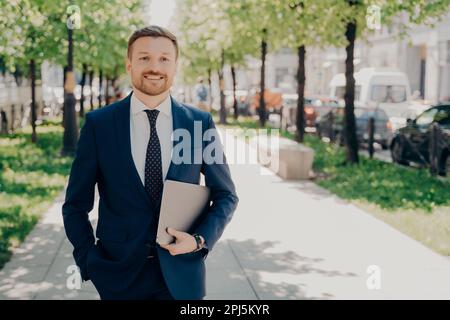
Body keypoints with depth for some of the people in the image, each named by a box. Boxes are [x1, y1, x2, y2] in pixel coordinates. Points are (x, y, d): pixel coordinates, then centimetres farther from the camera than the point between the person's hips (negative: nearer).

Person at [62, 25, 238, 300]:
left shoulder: (201, 123, -2)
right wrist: (89, 261, -7)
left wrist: (200, 239, -9)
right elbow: (76, 204, 2)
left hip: (182, 275, 1)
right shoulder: (98, 123, -4)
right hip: (118, 275, 0)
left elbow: (226, 195, 6)